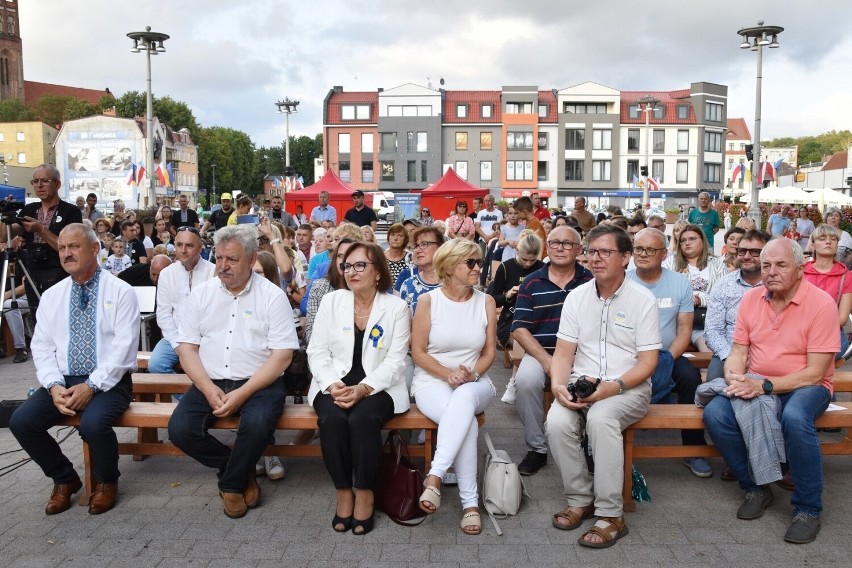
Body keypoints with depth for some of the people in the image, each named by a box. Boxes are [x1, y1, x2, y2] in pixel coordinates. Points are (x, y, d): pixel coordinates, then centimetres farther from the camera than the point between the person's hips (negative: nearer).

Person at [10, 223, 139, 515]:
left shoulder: (120, 292, -5)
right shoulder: (52, 296, 10)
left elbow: (124, 347, -12)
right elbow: (42, 347, 5)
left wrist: (92, 386, -20)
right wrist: (54, 386, -12)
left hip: (108, 382, -5)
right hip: (63, 381, 5)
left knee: (93, 423, -32)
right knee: (21, 421, -17)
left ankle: (106, 481, 1)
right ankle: (64, 479, 9)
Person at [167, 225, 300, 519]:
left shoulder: (272, 296, -2)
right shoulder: (202, 294, 8)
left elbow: (282, 354, -8)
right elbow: (186, 348, 4)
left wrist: (243, 393, -18)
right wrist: (209, 388, -13)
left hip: (258, 383, -3)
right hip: (209, 382, 3)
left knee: (257, 423, -33)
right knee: (180, 429, -21)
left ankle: (232, 483, -1)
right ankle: (241, 470, 6)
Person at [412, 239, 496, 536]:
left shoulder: (486, 301, 6)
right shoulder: (428, 300, -3)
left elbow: (489, 352, 8)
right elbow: (418, 352, -2)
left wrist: (472, 373, -13)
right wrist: (448, 374, -18)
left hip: (474, 383, 2)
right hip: (432, 382, -2)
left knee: (464, 397, -39)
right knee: (466, 421, -36)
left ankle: (435, 475, -42)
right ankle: (469, 502, -31)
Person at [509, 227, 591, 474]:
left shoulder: (591, 281, 3)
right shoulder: (532, 283, 7)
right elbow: (519, 329, 1)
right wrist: (546, 360, -12)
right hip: (540, 351, 1)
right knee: (526, 380, -29)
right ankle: (537, 449, -9)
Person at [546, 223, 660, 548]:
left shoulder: (642, 300, -2)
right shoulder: (576, 297, 8)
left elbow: (647, 362, -5)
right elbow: (563, 353, 6)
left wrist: (613, 386, -21)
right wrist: (558, 385, -15)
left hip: (629, 387, -3)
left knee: (600, 417, -35)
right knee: (557, 422, -27)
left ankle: (611, 515, -22)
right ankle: (580, 500, -4)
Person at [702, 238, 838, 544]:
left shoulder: (821, 304, -13)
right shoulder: (751, 299, 3)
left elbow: (814, 373, -16)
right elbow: (738, 353, 5)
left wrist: (764, 385, -26)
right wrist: (734, 378, -18)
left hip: (804, 387, -4)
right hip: (755, 385, 5)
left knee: (795, 418, -38)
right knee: (714, 413, -22)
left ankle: (808, 509, -15)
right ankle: (757, 487, 0)